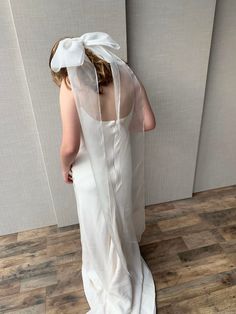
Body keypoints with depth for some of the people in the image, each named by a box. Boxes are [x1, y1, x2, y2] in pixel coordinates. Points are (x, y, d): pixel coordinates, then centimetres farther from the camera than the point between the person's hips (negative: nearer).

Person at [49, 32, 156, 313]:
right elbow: (148, 123, -3)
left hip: (92, 174, -4)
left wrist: (65, 168, -2)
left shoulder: (71, 85, -20)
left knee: (100, 229, 22)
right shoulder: (126, 74, -6)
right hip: (123, 166, 5)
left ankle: (111, 282, 49)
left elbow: (70, 146, -23)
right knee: (121, 218, 30)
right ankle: (126, 257, 60)